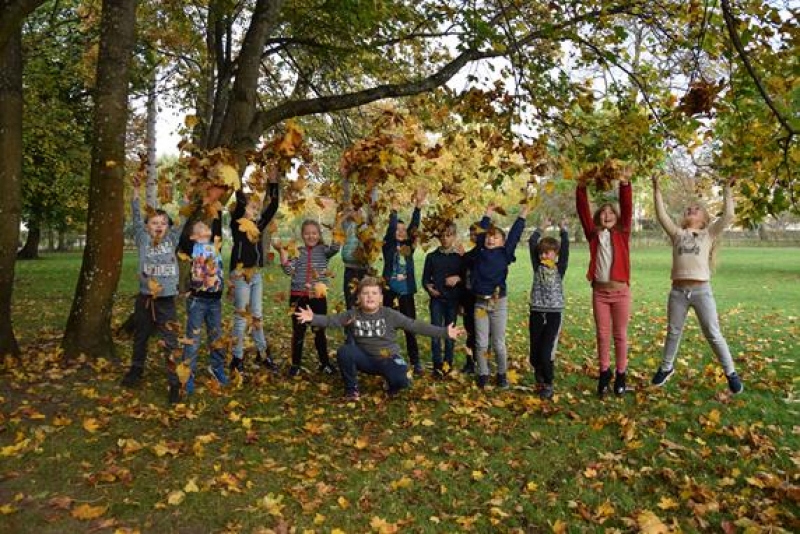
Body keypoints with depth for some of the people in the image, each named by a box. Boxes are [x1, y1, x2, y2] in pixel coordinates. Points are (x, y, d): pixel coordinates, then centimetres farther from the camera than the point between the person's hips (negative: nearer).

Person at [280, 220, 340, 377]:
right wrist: (283, 252, -12)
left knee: (319, 331, 9)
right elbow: (289, 270, -6)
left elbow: (335, 248, -18)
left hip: (318, 297, -1)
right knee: (298, 331, 9)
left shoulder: (324, 250, 3)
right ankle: (295, 364, 21)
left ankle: (325, 363, 22)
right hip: (298, 297, 1)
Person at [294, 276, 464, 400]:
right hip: (365, 359, 2)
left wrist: (444, 332, -18)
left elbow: (416, 325, -12)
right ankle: (351, 389, -4)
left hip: (388, 359, -1)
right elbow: (331, 320, -14)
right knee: (344, 351, -27)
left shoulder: (390, 315, -10)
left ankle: (391, 385, 10)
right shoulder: (353, 314, -5)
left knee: (401, 381, -31)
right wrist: (313, 318, -35)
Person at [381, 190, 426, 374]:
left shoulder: (408, 247, 8)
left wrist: (418, 206, -13)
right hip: (391, 292, -2)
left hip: (407, 293, 3)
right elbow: (390, 229, -15)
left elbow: (414, 227, -3)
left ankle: (415, 361, 13)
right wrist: (394, 211, -19)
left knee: (410, 328, 6)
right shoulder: (388, 245, 1)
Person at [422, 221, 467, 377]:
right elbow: (425, 278, 8)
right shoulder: (432, 256, 5)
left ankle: (448, 363, 17)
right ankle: (437, 365, 1)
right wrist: (429, 288, -11)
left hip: (453, 300, 0)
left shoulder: (460, 257, 4)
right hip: (437, 299, 0)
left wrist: (458, 278, -14)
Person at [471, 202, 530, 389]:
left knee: (498, 343, 5)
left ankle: (502, 374, 21)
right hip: (480, 302, 2)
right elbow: (479, 234, 15)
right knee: (481, 343, 6)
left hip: (499, 302, -2)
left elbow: (514, 236, -1)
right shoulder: (479, 252, 5)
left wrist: (522, 217, 4)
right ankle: (483, 374, 18)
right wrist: (487, 216, 17)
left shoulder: (504, 254, -1)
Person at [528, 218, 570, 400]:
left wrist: (563, 229, 1)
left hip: (554, 314, -3)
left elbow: (565, 248, -7)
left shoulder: (560, 269, 2)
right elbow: (531, 243, 4)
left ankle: (548, 385, 7)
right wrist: (542, 227, 10)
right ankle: (540, 377, 31)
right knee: (534, 354, 6)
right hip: (536, 313, 3)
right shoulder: (537, 267, 7)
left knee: (546, 352, -8)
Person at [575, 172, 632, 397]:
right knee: (602, 335, 8)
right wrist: (581, 187, -8)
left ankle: (621, 375, 17)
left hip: (620, 291, -1)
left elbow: (627, 209, -6)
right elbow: (583, 211, 2)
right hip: (599, 291, 1)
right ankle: (604, 373, 21)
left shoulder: (622, 233, 5)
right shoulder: (594, 234, 7)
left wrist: (625, 184, -17)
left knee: (620, 335, 6)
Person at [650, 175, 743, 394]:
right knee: (673, 332, 14)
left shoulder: (709, 234, 10)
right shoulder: (677, 233, 13)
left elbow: (728, 216, 0)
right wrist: (657, 190, 4)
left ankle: (731, 373, 18)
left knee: (713, 335, 3)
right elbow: (661, 214, 6)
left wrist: (726, 190, 3)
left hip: (702, 290, -2)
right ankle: (666, 367, 31)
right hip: (678, 291, 2)